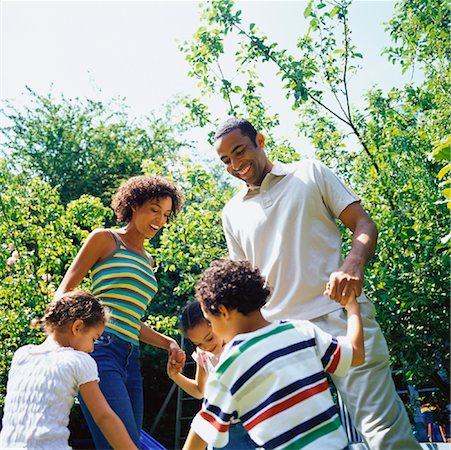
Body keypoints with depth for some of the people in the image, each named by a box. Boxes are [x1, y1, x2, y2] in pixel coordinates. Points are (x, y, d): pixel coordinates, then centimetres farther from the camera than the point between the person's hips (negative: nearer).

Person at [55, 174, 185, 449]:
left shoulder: (147, 261, 25)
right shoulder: (105, 239, 5)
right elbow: (65, 290, 2)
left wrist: (169, 343, 14)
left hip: (131, 361, 8)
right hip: (101, 348, -8)